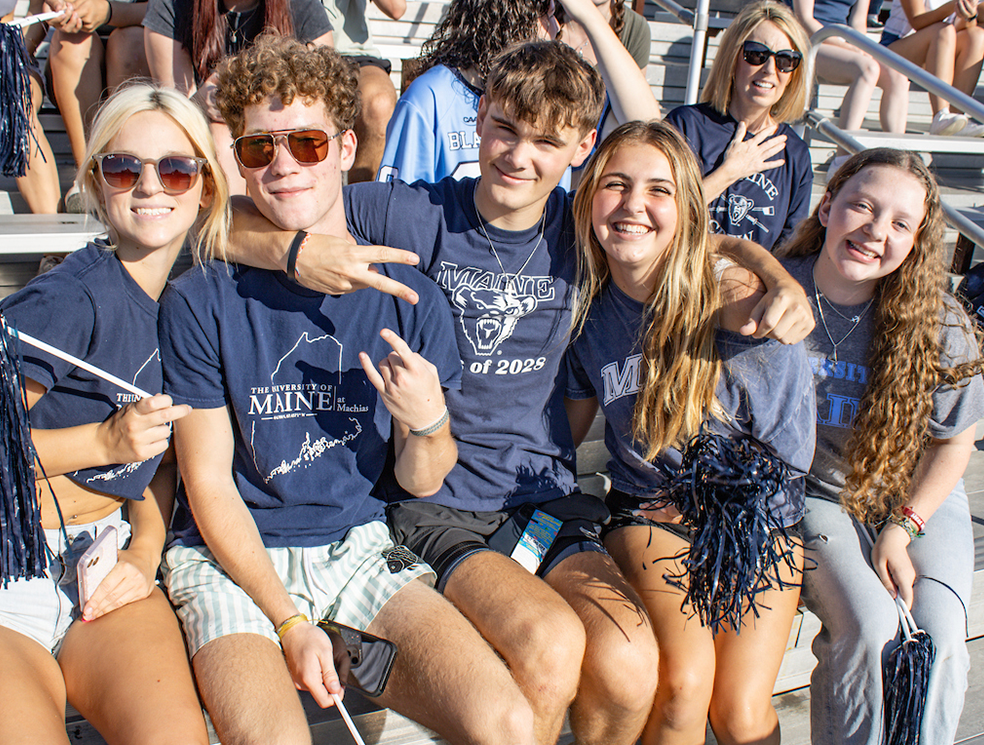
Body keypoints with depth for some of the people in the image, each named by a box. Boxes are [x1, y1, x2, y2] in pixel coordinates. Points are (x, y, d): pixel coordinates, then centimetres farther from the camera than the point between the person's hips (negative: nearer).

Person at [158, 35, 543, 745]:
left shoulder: (408, 298, -2)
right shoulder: (201, 302, -7)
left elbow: (422, 480, 4)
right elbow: (208, 484, -5)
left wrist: (428, 421, -19)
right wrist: (290, 621, -11)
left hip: (357, 546, 2)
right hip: (231, 558, -2)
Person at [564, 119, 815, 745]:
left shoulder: (755, 313, -19)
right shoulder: (586, 305, -8)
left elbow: (789, 459, -8)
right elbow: (569, 426, 7)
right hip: (647, 511, 1)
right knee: (683, 683, -21)